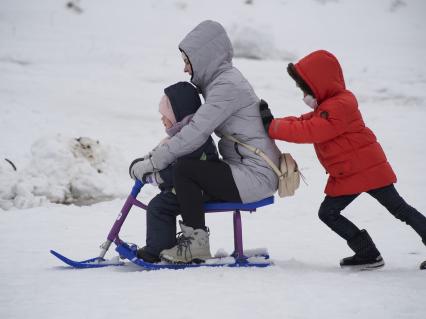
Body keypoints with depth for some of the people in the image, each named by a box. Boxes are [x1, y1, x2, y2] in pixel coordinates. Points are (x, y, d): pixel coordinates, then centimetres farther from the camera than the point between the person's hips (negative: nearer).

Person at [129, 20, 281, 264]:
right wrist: (159, 152, 7)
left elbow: (195, 134, -22)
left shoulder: (227, 85, -17)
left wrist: (153, 163, -19)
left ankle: (197, 243, -13)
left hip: (256, 177, -10)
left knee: (184, 169, -20)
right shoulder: (222, 81, 15)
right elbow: (197, 127, 17)